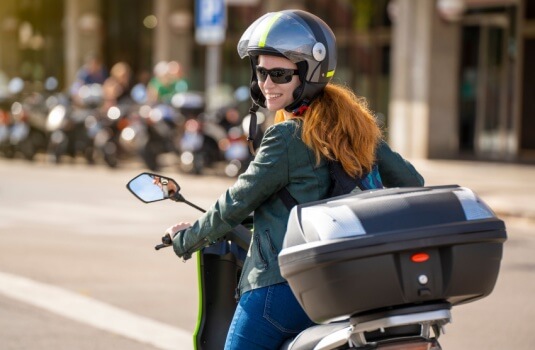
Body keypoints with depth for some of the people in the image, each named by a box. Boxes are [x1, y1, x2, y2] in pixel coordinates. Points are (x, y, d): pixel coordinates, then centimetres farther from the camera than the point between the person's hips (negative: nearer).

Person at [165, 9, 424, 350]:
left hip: (280, 285, -8)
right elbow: (411, 181, 15)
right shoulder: (352, 126, 9)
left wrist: (185, 239, 9)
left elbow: (235, 205, -7)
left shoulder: (286, 137, -13)